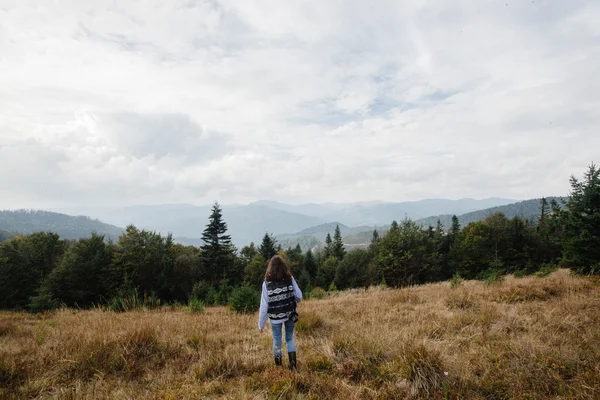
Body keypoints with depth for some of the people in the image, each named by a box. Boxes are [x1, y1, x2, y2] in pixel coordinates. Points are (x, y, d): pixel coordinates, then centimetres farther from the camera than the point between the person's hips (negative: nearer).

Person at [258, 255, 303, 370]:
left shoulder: (267, 283, -12)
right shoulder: (290, 279, -9)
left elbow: (264, 305, -10)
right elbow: (299, 296, -5)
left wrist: (261, 324, -1)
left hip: (275, 317, -1)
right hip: (290, 315, 1)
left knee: (277, 340, 16)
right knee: (290, 339, 20)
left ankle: (278, 367, 28)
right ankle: (293, 363, 8)